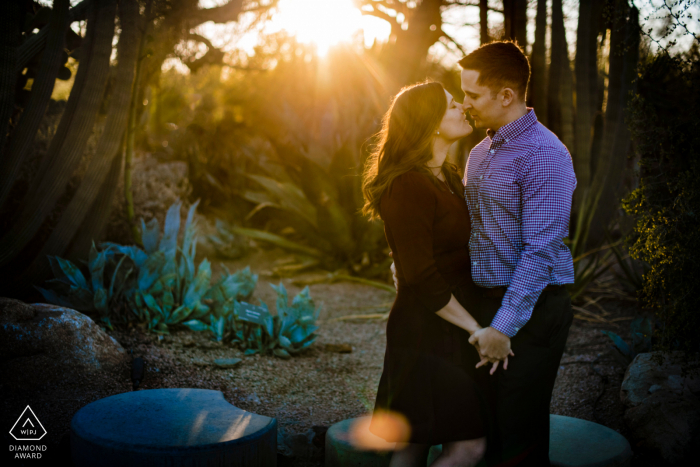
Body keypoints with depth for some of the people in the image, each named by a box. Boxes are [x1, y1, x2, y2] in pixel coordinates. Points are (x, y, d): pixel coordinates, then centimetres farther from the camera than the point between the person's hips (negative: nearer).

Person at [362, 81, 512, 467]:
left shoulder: (447, 177, 14)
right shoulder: (409, 185, -17)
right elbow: (420, 275, -21)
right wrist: (476, 329, -15)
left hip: (451, 328, 9)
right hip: (427, 331, -9)